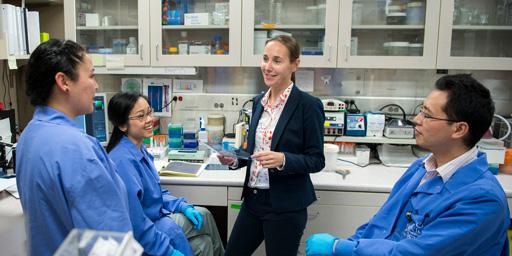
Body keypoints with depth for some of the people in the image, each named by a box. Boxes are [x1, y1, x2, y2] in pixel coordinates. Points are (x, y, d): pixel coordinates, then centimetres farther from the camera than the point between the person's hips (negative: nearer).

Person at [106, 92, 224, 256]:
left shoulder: (140, 149, 2)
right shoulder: (123, 161, -27)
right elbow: (137, 225, -27)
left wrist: (183, 206, 1)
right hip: (140, 239, -8)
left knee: (203, 215, 5)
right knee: (203, 223, -1)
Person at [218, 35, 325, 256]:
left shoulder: (308, 105, -13)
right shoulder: (259, 101, 7)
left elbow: (316, 160, -11)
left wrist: (283, 159, -27)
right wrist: (235, 160, -3)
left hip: (286, 206, -6)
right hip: (253, 199, 7)